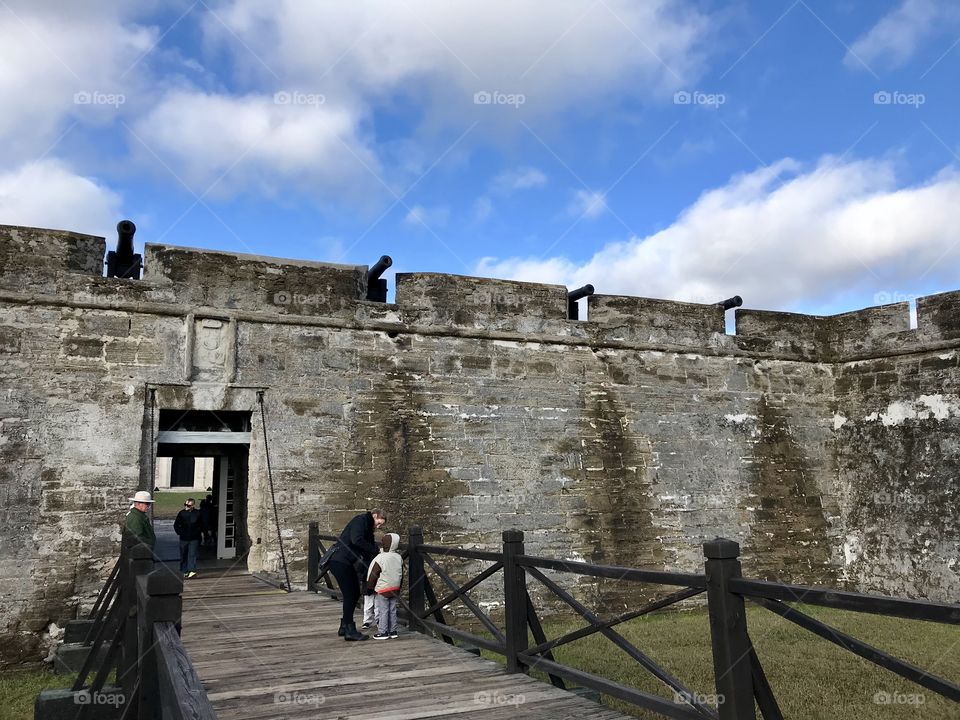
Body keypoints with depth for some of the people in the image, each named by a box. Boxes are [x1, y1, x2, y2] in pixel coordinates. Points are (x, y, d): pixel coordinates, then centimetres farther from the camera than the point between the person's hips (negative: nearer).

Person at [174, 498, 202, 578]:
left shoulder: (197, 513, -3)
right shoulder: (181, 513, -1)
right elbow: (176, 525, 10)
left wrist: (197, 532, 3)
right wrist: (179, 532, 2)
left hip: (194, 539, -2)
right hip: (184, 538, 2)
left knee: (192, 555, -10)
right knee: (183, 556, 9)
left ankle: (192, 571, -16)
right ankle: (184, 571, 20)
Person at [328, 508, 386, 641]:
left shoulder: (368, 529, 18)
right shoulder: (360, 520, -10)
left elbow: (366, 554, 15)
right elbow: (356, 540, -25)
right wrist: (375, 549, -17)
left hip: (347, 563, 10)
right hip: (340, 561, -10)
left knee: (355, 593, 13)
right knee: (350, 595, -7)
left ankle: (344, 627, 24)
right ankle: (349, 630, -2)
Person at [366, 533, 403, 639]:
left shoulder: (380, 559, -18)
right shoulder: (398, 557, 2)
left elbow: (373, 575, -11)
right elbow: (401, 575, 11)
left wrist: (370, 587, 3)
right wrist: (398, 587, 22)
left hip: (382, 590, -6)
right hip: (395, 589, 6)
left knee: (383, 611, 2)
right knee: (393, 610, 14)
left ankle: (383, 632, 6)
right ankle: (393, 631, 20)